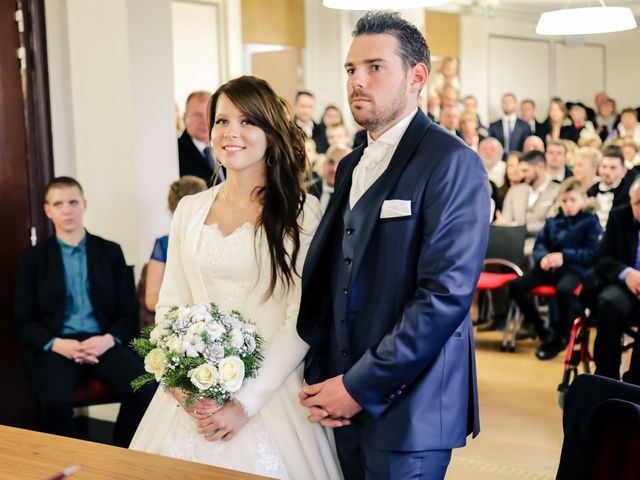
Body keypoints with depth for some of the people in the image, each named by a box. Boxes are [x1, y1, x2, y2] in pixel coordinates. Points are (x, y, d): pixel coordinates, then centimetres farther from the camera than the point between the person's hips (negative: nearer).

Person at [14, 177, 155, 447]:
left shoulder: (110, 252, 13)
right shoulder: (35, 257, 10)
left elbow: (129, 312, 9)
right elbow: (24, 322, 6)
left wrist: (107, 340, -12)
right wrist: (57, 344, -14)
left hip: (105, 343, 1)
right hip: (56, 346, -1)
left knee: (145, 390, -28)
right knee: (55, 402, -34)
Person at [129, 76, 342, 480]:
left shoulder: (300, 212, -6)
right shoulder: (190, 210, 7)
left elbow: (302, 321, -10)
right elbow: (168, 305, 8)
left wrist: (246, 402, -15)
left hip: (269, 389, -3)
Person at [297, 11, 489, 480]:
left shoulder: (452, 163, -12)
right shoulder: (351, 167, 13)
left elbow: (446, 295, -20)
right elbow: (326, 281, 13)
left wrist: (360, 387, -17)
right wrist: (320, 378, 0)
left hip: (408, 412, -7)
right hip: (347, 407, 7)